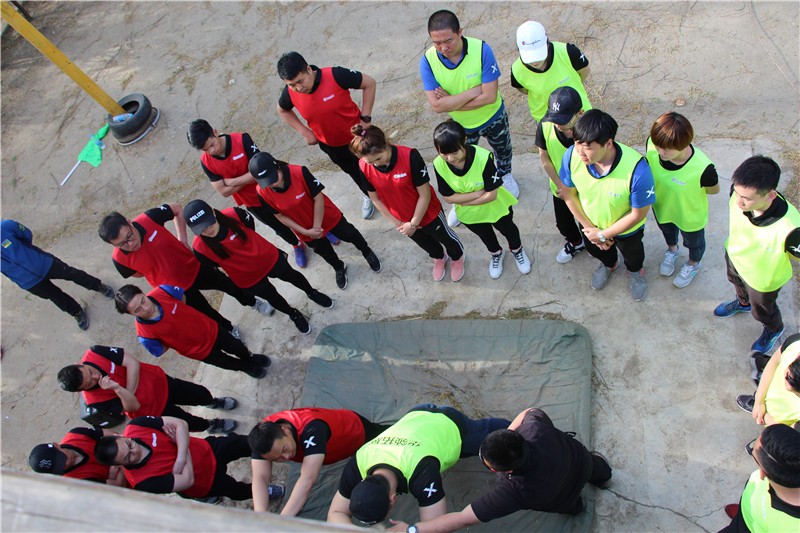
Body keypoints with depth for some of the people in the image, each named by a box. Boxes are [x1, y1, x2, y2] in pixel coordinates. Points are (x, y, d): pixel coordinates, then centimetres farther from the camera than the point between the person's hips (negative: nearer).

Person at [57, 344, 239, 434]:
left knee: (202, 394, 19)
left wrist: (127, 392, -29)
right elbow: (134, 406, -28)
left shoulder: (94, 354, -27)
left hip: (159, 382, 3)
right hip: (151, 409, -3)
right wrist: (118, 389, -46)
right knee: (191, 422, 14)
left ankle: (213, 402, 57)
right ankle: (211, 426, 51)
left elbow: (132, 363, -23)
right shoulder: (94, 402, -30)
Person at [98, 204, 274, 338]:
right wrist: (158, 270, -7)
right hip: (177, 289, -1)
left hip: (195, 267, 1)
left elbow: (178, 209, -10)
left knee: (230, 285, 25)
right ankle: (229, 329, 56)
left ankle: (252, 302, 58)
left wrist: (183, 239, -15)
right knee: (208, 314, 21)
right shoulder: (120, 259, -29)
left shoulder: (149, 218, -31)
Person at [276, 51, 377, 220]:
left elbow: (369, 83, -20)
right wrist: (304, 132, -6)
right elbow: (282, 111, 3)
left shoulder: (336, 75, -33)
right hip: (330, 145, 4)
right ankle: (370, 196, 57)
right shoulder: (290, 93, -21)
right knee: (354, 172, 27)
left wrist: (365, 118, -21)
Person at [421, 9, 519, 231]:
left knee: (502, 150, 29)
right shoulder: (428, 60, -29)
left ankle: (505, 175, 63)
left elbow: (490, 96, -34)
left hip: (493, 117, 0)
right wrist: (474, 91, -35)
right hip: (461, 125, 0)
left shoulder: (481, 49, -34)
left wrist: (451, 102, -31)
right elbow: (436, 105, -33)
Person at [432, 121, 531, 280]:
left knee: (508, 229, 29)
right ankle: (496, 253, 66)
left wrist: (464, 201, -26)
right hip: (469, 214, 3)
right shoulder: (439, 165, -30)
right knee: (485, 236, 33)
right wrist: (478, 193, -30)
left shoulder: (483, 158, -39)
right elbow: (448, 197, -22)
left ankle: (517, 250, 63)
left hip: (496, 207, -2)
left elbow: (491, 195, -32)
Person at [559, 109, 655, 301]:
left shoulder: (637, 170, -44)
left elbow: (638, 214, -27)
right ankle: (609, 264, 70)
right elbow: (569, 194, -14)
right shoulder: (572, 155, -34)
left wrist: (603, 235, -18)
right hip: (590, 223, 3)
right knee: (595, 249, 34)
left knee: (631, 253, 31)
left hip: (626, 229, -3)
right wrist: (589, 227, -12)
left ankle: (635, 270, 67)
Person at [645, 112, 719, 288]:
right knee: (667, 230, 38)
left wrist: (688, 190, -17)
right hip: (662, 207, 3)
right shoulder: (652, 144, -35)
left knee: (693, 242, 32)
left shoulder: (702, 168, -44)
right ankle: (672, 250, 73)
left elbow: (714, 189, -19)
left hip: (691, 215, -3)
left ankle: (693, 264, 66)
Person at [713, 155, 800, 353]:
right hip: (734, 255, 4)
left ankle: (773, 330, 64)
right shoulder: (740, 192, -35)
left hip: (762, 277, -4)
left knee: (761, 310, 29)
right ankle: (742, 303, 74)